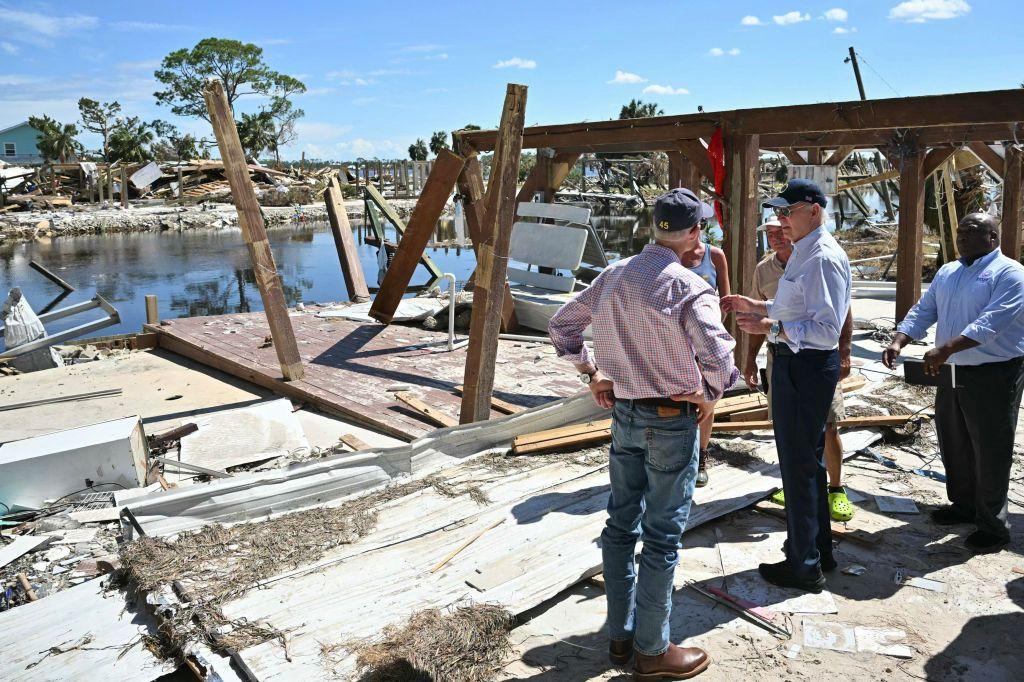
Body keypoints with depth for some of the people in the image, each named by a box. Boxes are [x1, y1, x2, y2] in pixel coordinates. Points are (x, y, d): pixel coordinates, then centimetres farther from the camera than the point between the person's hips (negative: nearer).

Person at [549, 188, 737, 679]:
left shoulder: (613, 275, 2)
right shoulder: (690, 288, -18)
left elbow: (561, 327, 10)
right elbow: (718, 360, -29)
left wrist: (592, 375, 13)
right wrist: (709, 396, -9)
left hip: (623, 414, 6)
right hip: (672, 422, -6)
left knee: (621, 524, 16)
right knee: (662, 537, 6)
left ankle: (620, 635, 30)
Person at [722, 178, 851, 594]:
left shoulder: (823, 259, -20)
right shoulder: (804, 253, 13)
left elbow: (826, 329, -26)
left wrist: (771, 327, -30)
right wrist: (754, 306, 16)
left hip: (805, 368, -11)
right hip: (795, 363, 11)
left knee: (799, 466, 0)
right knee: (808, 461, 21)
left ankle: (804, 567, 15)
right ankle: (819, 549, 38)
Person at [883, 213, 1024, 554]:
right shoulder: (947, 273, 13)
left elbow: (991, 323, -25)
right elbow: (922, 312, 9)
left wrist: (945, 349, -35)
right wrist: (898, 342, -9)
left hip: (993, 375, -7)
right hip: (952, 372, 8)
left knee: (990, 452, 0)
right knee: (954, 445, 17)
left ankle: (993, 525, 13)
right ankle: (963, 505, 35)